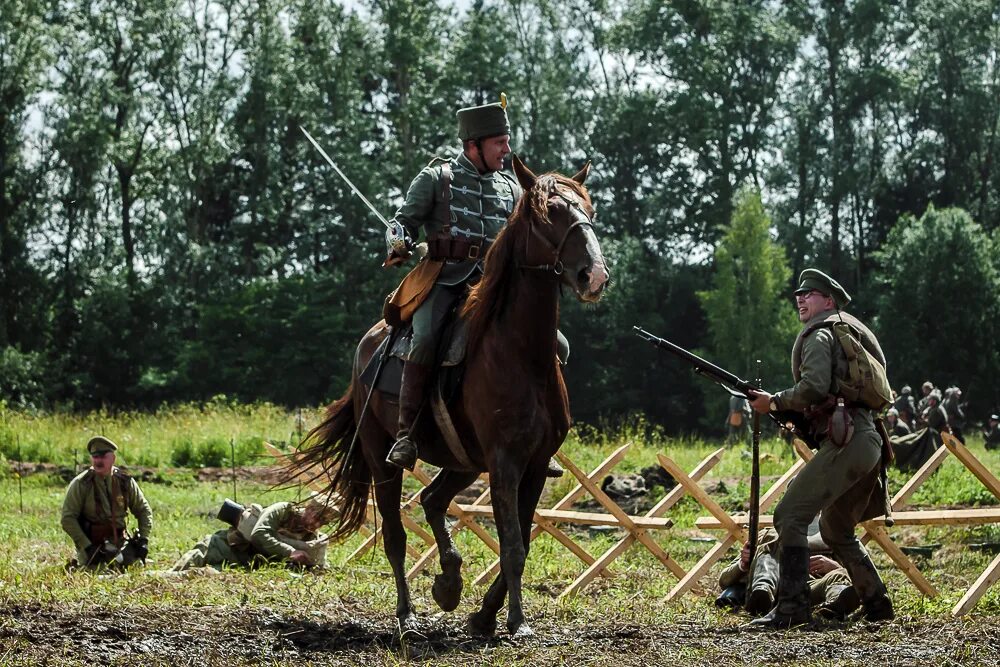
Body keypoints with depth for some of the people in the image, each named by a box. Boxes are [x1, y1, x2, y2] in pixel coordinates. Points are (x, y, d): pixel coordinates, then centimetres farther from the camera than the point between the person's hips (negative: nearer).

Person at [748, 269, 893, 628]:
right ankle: (876, 604, 25)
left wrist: (773, 402, -5)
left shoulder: (820, 334, -2)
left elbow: (814, 387, -18)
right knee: (836, 530, 23)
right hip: (869, 440, 10)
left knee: (790, 515, -14)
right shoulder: (849, 333, 27)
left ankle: (792, 608, -21)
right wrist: (797, 416, 19)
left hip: (846, 442, -10)